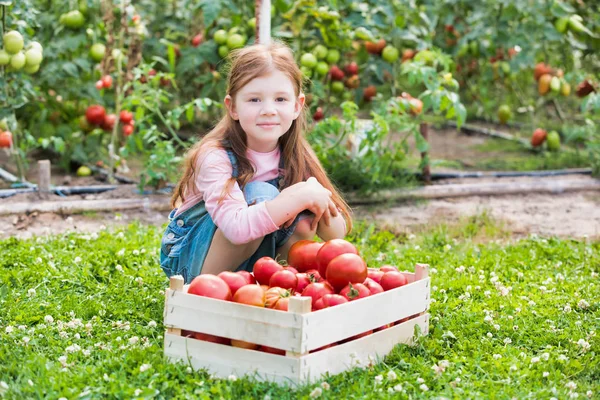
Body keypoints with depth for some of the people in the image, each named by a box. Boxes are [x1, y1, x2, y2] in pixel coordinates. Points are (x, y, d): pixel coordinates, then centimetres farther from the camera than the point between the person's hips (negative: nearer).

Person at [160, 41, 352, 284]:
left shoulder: (297, 158, -8)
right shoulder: (214, 157, -24)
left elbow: (338, 233, -10)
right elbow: (237, 227, -41)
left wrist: (316, 203, -31)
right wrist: (298, 197, -42)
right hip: (190, 260, -5)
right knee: (260, 194, -28)